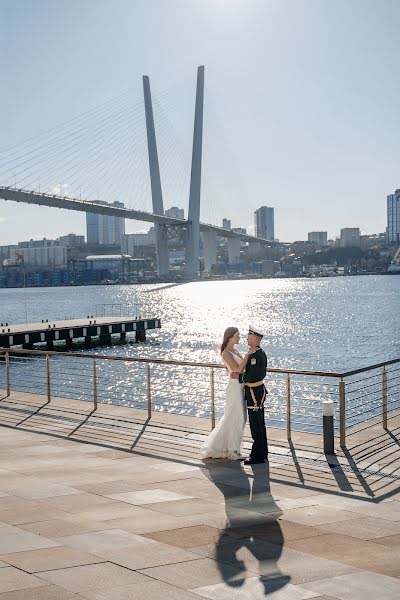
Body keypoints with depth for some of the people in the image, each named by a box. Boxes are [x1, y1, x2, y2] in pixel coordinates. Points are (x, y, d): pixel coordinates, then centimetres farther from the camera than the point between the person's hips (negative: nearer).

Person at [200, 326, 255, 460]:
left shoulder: (234, 351, 12)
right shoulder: (226, 353, -15)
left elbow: (243, 366, 12)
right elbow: (238, 369, -22)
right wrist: (248, 354, -21)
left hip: (240, 386, 9)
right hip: (235, 386, -9)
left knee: (232, 418, 16)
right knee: (235, 418, 0)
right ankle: (233, 451, 12)